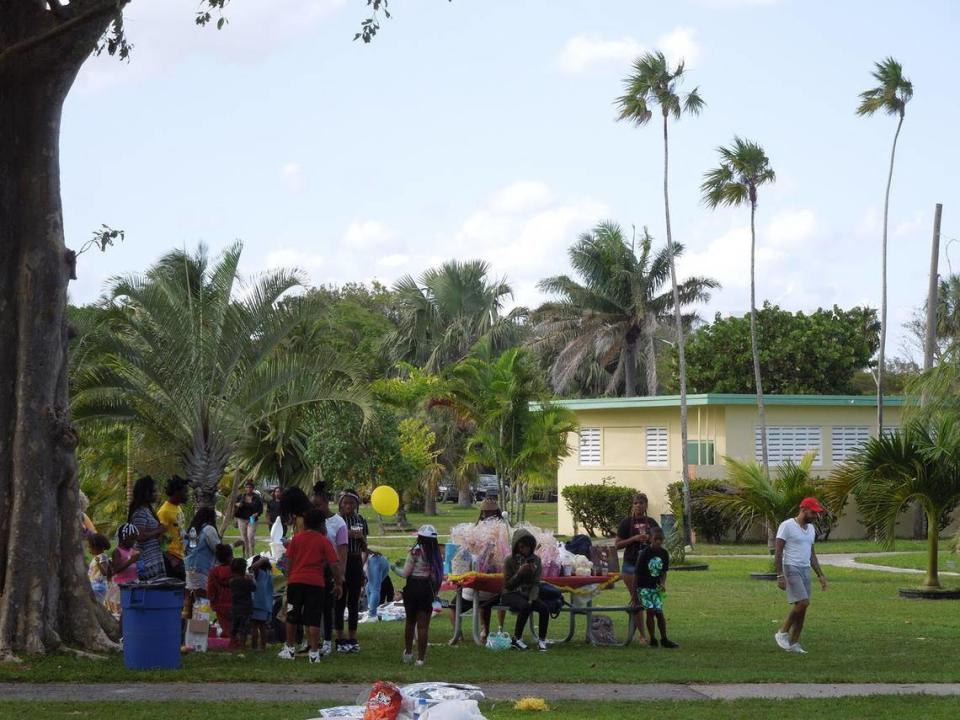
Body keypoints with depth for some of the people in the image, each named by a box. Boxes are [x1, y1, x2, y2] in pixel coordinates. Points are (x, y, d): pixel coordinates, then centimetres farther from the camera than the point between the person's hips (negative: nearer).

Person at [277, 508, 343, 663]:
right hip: (316, 583, -2)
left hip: (295, 581, 2)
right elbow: (334, 564, -4)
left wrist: (288, 578, 15)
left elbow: (289, 561, 5)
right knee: (313, 620, -1)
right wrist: (338, 583, 4)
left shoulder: (296, 538, 5)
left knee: (292, 617, 14)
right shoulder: (324, 541, 0)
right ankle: (314, 652, -4)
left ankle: (289, 649, 20)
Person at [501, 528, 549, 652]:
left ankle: (541, 640, -13)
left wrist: (532, 598, -15)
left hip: (528, 593, 4)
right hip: (511, 595, -4)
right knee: (525, 606, -36)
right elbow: (507, 585, -6)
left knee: (544, 608, -25)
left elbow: (536, 583, 2)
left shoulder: (535, 560, 5)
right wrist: (519, 573, -20)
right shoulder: (510, 560, -5)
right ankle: (517, 639, -22)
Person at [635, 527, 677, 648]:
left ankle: (664, 639, 8)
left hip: (656, 588, 4)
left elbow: (664, 572, 11)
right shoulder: (644, 553, -12)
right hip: (644, 587, -4)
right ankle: (652, 639, -3)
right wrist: (635, 594, -8)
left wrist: (663, 584, -8)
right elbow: (638, 573, -8)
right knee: (650, 611, -13)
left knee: (659, 612, -3)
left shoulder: (664, 554, 1)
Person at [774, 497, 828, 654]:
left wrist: (820, 575, 15)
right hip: (791, 569, -8)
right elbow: (778, 553, -13)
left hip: (806, 570, 8)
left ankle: (793, 643, 9)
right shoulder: (787, 526, -11)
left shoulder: (811, 529, 13)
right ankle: (782, 633, -5)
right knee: (803, 602, -18)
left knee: (802, 607, 3)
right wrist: (780, 576, -19)